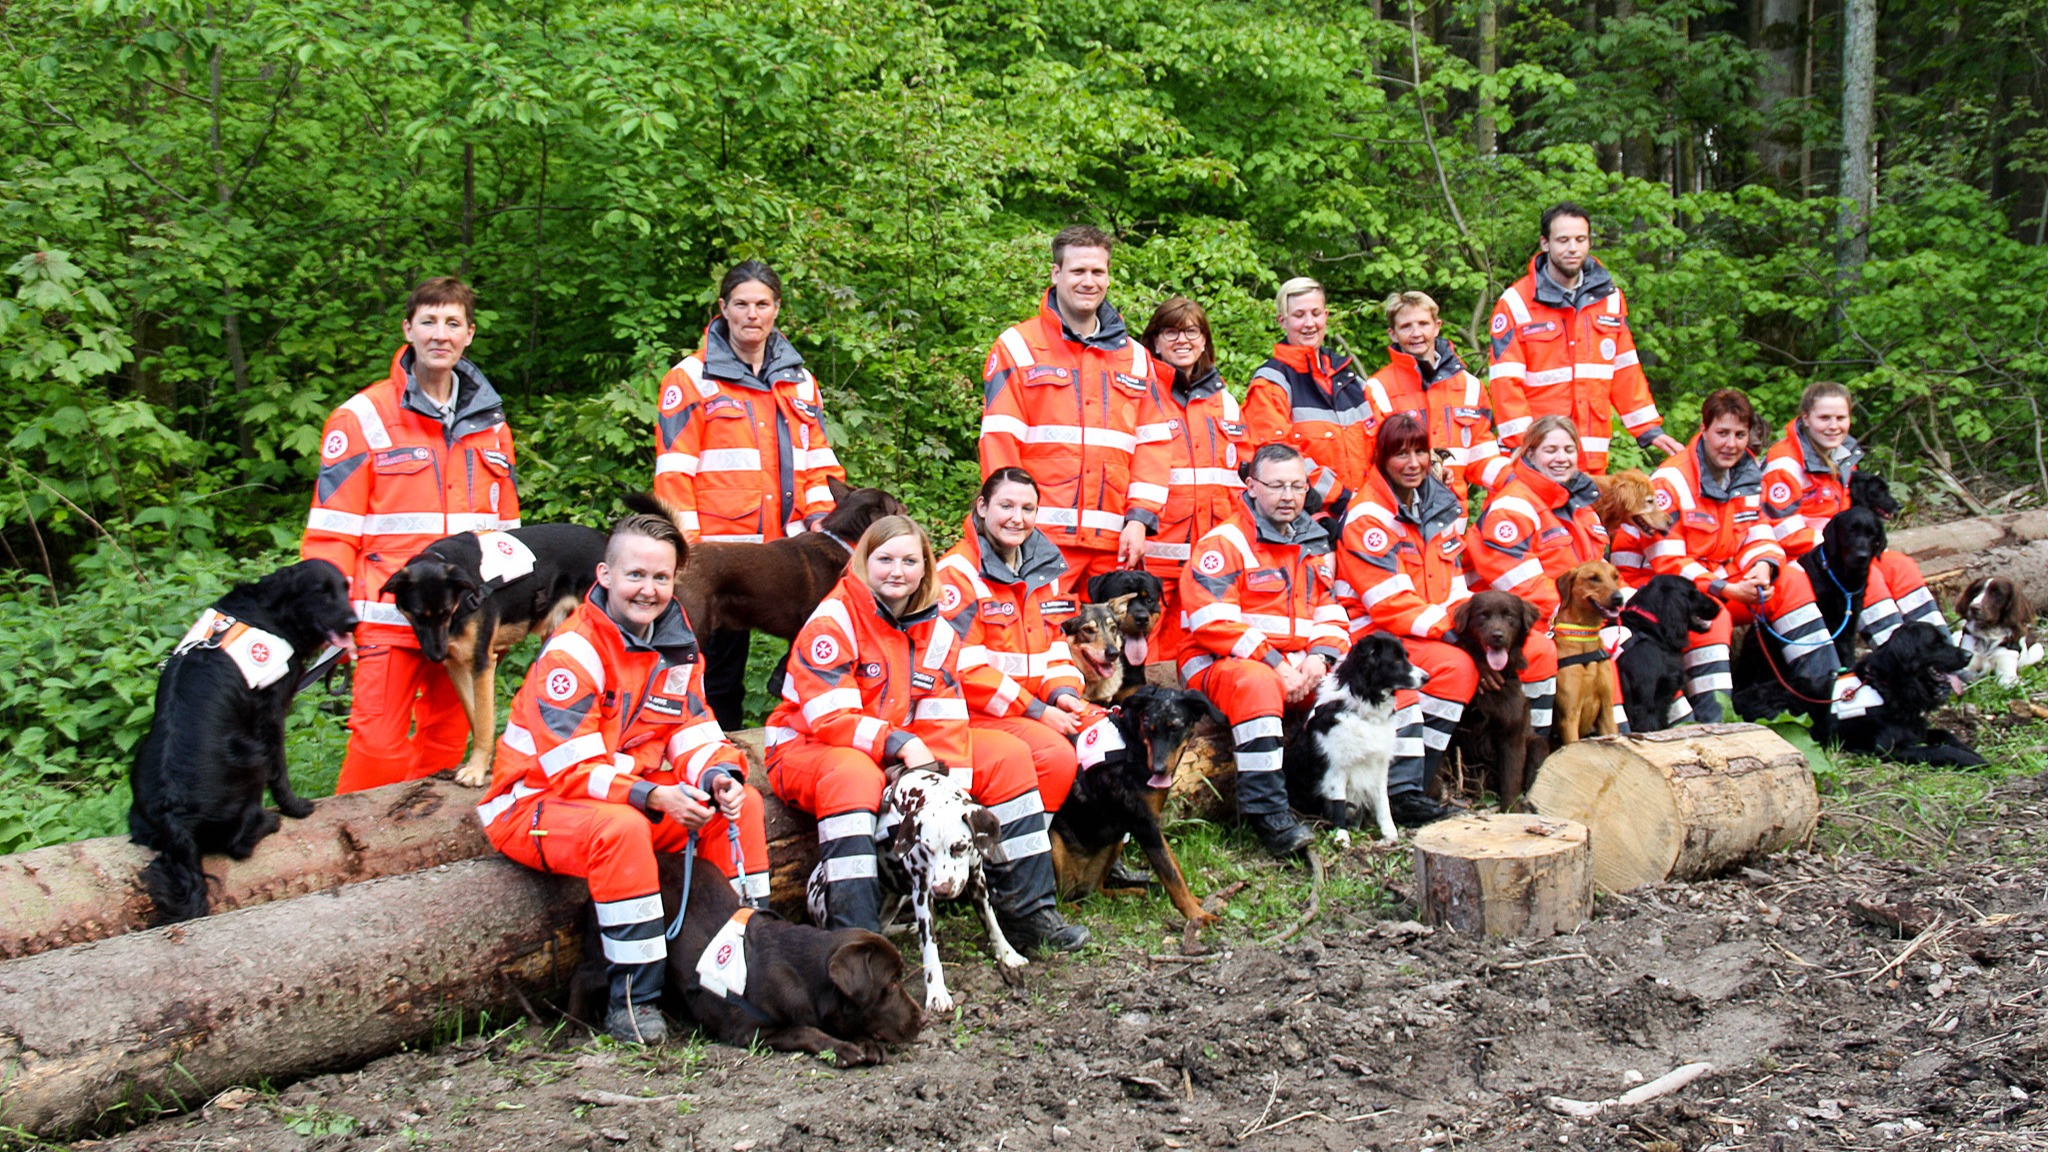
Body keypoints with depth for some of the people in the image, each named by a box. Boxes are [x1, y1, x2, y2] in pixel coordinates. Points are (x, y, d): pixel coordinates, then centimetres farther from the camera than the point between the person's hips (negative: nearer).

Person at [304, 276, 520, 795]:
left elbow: (506, 529, 19)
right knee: (378, 749, -10)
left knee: (447, 743, 11)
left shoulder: (490, 423, 14)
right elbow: (332, 531, -3)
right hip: (389, 616, -4)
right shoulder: (363, 418, 0)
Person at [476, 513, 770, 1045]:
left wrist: (718, 776, -22)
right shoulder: (571, 652, -19)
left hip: (638, 793, 7)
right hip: (538, 803, -7)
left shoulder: (678, 648, 4)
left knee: (740, 802, -10)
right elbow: (571, 769, -24)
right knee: (621, 827, -38)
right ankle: (632, 1001, -28)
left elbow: (695, 735, 2)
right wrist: (652, 796, -35)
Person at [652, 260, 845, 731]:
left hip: (788, 549, 4)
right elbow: (673, 471, -3)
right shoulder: (691, 379, 1)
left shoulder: (799, 380, 16)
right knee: (720, 666, 3)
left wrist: (822, 519, -2)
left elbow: (817, 460, 15)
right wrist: (688, 544, -10)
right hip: (721, 548, -4)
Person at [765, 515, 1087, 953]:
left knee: (1007, 754, -5)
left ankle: (1027, 912, -5)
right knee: (855, 776, -42)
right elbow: (828, 717, -22)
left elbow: (944, 719, -3)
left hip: (906, 751, 7)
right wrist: (899, 742, -31)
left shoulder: (937, 631, 5)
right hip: (808, 750, -6)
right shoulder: (833, 622, -15)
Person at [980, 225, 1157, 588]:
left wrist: (1139, 519, 0)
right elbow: (999, 441, -1)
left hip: (1114, 544, 3)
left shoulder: (1135, 357, 17)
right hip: (1041, 538, -3)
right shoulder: (1017, 347, 6)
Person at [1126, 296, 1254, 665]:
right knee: (1150, 644, -8)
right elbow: (1141, 467, -9)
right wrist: (1137, 518, -24)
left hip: (1215, 548, 5)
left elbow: (1246, 472, 22)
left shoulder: (1223, 400, 21)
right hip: (1157, 548, -4)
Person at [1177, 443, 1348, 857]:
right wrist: (1274, 663, -21)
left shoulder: (1317, 547, 19)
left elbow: (1331, 613, 14)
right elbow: (1214, 622, -16)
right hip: (1220, 664, -6)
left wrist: (1320, 656, -9)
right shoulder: (1223, 543, -4)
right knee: (1257, 683, -41)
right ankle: (1266, 812, -39)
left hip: (1300, 669, 6)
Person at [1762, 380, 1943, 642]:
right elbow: (1785, 533, -20)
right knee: (1864, 572, -28)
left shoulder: (1844, 455, 11)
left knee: (1899, 565, -10)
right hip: (1798, 559, -8)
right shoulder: (1785, 464, -16)